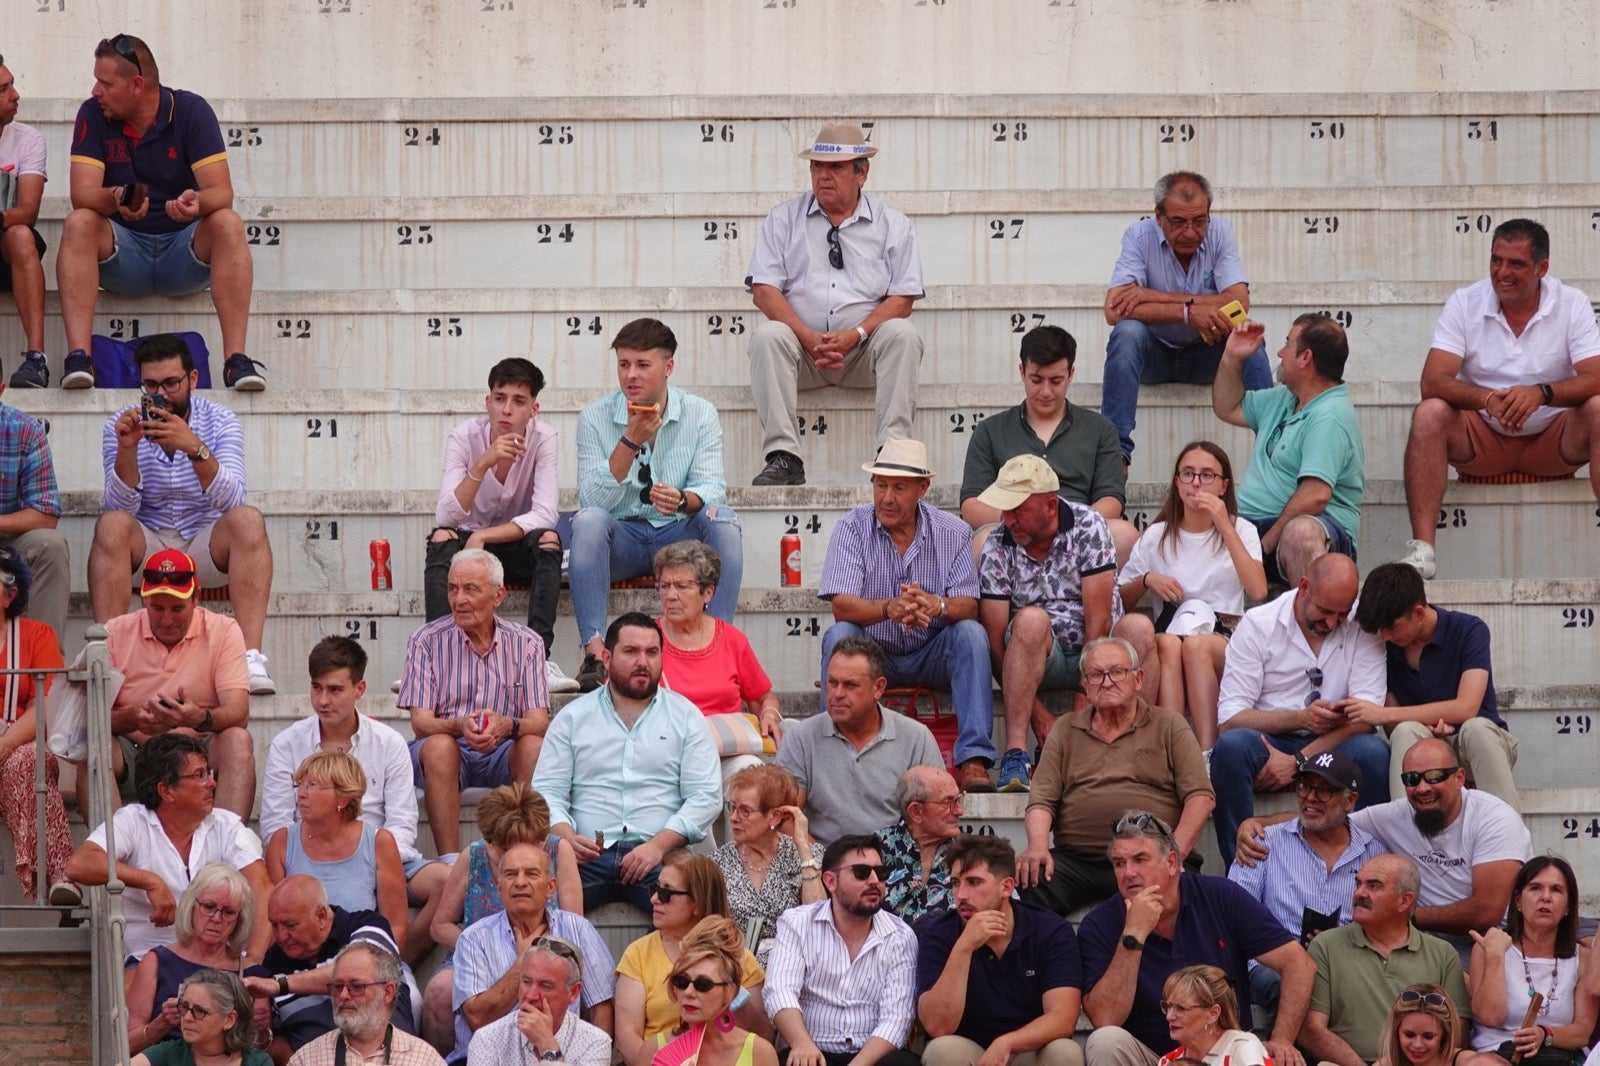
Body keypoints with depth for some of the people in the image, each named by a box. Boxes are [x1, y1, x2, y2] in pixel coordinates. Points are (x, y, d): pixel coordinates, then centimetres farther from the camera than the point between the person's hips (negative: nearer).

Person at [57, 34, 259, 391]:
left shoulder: (192, 111, -7)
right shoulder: (93, 115, -3)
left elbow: (221, 193, -16)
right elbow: (82, 194, -15)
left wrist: (196, 202, -41)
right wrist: (116, 200, -38)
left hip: (186, 250, -1)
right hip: (122, 251, 1)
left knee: (228, 224, -30)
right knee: (78, 224, -28)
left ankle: (237, 359, -38)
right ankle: (77, 357, -40)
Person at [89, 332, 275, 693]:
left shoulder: (220, 421, -6)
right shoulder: (120, 425, -4)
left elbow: (232, 501, -22)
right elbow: (123, 508, -14)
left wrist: (195, 448, -37)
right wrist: (126, 449, -30)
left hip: (207, 547, 0)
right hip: (147, 546, 0)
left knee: (248, 520, -29)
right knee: (112, 525, -30)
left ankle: (251, 656, -40)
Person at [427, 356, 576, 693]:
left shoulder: (544, 439, -14)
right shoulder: (465, 437, -15)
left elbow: (544, 516, -23)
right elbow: (445, 517, -25)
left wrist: (483, 537, -31)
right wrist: (483, 465, -38)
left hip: (519, 545, 0)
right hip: (468, 542, 0)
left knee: (549, 538, -31)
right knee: (441, 538, -31)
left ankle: (540, 657, -38)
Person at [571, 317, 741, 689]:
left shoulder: (700, 414, -2)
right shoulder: (595, 418, -3)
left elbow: (712, 489, -12)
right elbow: (592, 499, -14)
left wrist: (682, 500, -35)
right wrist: (631, 440, -24)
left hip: (681, 536, 0)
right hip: (622, 538, 0)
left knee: (722, 519, -29)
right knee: (588, 519, -32)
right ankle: (594, 651, -38)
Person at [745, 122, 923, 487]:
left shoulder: (892, 224, 9)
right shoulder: (783, 220, 11)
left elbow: (902, 299, 1)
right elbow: (764, 290, 0)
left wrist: (856, 335, -17)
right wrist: (808, 338, -15)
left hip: (864, 350, 0)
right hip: (801, 346, 0)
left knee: (902, 333, -30)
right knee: (767, 336, -31)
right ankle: (783, 458, -36)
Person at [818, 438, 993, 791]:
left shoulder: (953, 532, -3)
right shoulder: (852, 528, -7)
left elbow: (968, 606, -13)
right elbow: (842, 606, -19)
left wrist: (937, 605, -38)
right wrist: (889, 609, -41)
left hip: (931, 656, 1)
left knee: (971, 633, -26)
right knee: (838, 636, -29)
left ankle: (973, 761, -34)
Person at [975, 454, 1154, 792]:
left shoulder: (1087, 526, -10)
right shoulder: (997, 549, -6)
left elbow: (1098, 618, -15)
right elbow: (995, 641, -11)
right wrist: (1038, 714, -21)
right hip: (1041, 657, 0)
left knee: (1139, 628, -29)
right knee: (1031, 620, -32)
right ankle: (1015, 754, -41)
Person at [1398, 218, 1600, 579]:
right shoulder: (1464, 303, -5)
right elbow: (1432, 383, -16)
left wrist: (1541, 393, -38)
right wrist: (1487, 399, -36)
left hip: (1553, 441, 0)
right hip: (1482, 439, 0)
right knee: (1429, 414, -28)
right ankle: (1421, 548, -35)